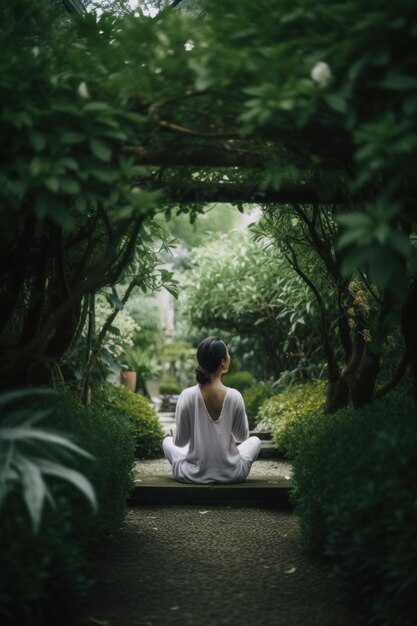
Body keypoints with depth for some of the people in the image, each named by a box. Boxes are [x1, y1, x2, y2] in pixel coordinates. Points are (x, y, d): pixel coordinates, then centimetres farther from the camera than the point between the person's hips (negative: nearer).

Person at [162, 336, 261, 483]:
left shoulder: (187, 396, -16)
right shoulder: (234, 396, -15)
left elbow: (180, 441, -7)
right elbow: (242, 436, -1)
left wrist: (174, 436, 15)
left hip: (193, 474, 0)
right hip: (231, 474, 0)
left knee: (167, 441, 30)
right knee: (255, 441, 30)